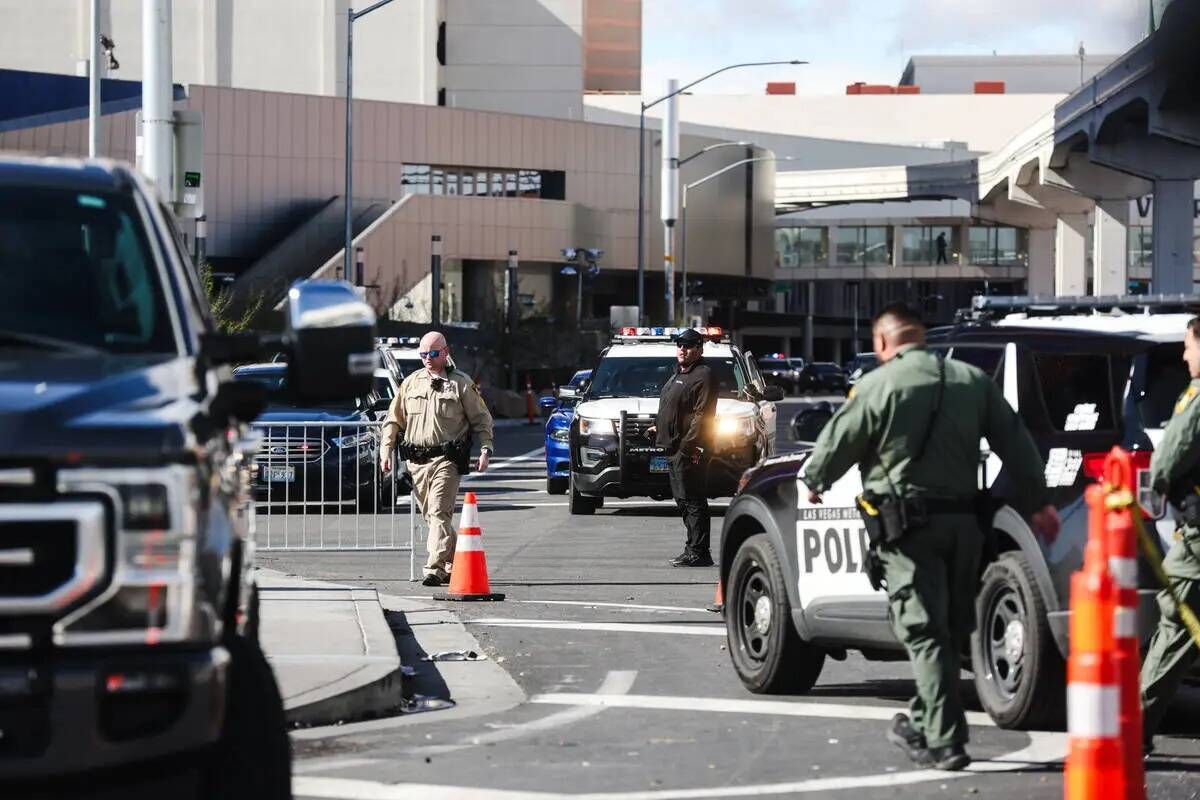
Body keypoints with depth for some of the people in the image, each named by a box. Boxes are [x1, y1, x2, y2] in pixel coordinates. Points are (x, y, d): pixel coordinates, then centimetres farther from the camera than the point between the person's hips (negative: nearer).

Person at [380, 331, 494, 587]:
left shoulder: (462, 383, 2)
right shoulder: (411, 383, 13)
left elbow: (481, 420, 6)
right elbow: (393, 420, 17)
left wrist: (485, 450, -5)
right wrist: (386, 451, 9)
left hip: (446, 459, -5)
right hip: (417, 460, 5)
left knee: (439, 513, -15)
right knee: (431, 515, 11)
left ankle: (435, 569, -21)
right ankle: (454, 562, 25)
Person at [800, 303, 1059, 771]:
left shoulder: (878, 385, -7)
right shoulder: (972, 381, 9)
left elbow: (838, 443, 1)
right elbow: (1016, 444, 10)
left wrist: (814, 481, 21)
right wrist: (1037, 502, 17)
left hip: (910, 526, -5)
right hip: (964, 520, 6)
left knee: (924, 633, -6)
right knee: (950, 632, 16)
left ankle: (945, 741, -13)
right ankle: (922, 725, 28)